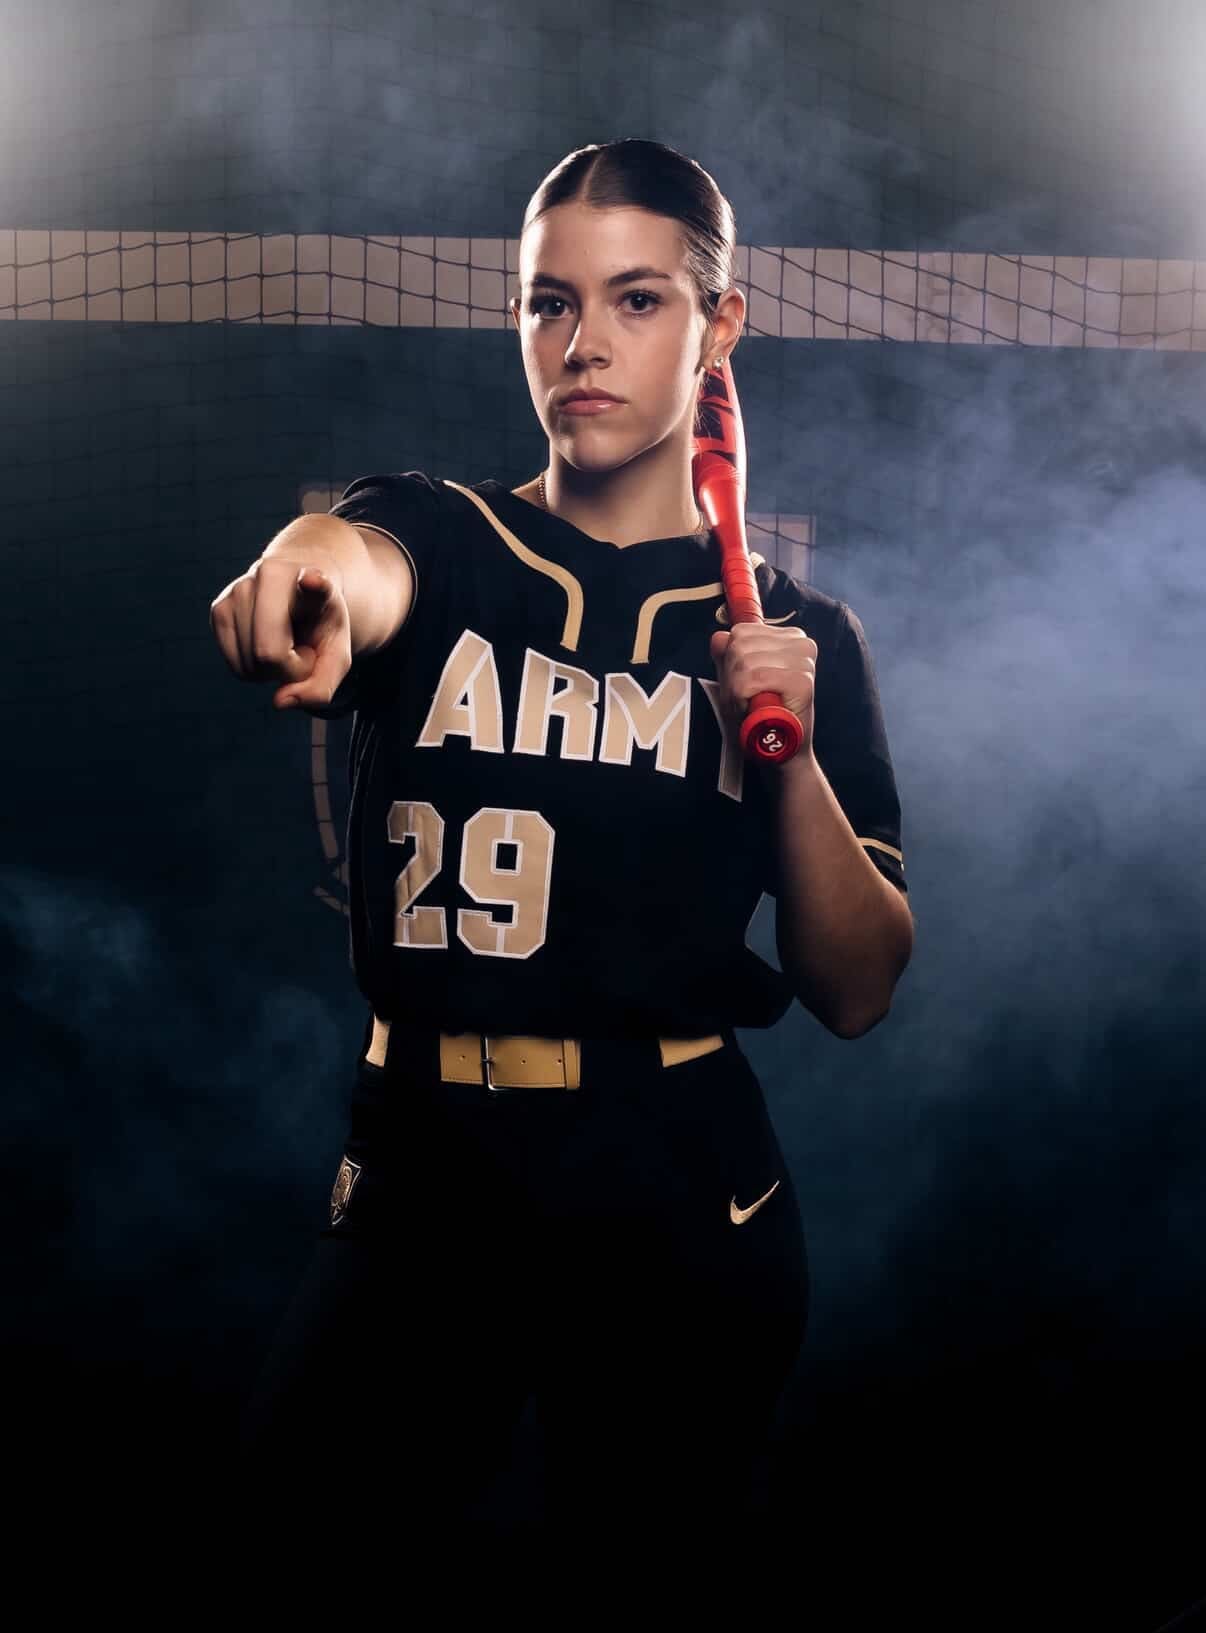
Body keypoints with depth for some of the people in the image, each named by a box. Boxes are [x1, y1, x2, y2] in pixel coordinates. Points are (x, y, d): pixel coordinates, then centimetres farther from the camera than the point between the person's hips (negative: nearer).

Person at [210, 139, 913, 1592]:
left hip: (678, 1203, 1)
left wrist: (791, 755, -12)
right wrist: (317, 558, -47)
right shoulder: (436, 542, 3)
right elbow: (371, 568, -24)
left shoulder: (789, 631, 6)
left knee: (652, 1530, 8)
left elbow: (856, 992, 3)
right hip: (420, 1178, 0)